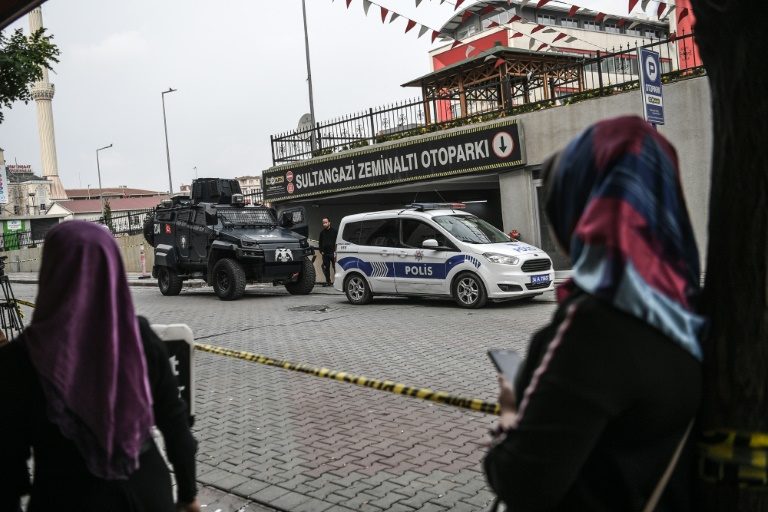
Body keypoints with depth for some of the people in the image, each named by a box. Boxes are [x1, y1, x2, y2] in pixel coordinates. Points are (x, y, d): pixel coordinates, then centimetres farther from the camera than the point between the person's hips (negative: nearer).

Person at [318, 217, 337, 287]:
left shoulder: (334, 231, -1)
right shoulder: (322, 233, 15)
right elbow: (320, 242, 22)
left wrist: (335, 251, -10)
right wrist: (321, 251, 9)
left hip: (333, 253, -5)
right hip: (325, 253, 5)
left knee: (335, 267, -8)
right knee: (326, 268, 7)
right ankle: (328, 281, 14)